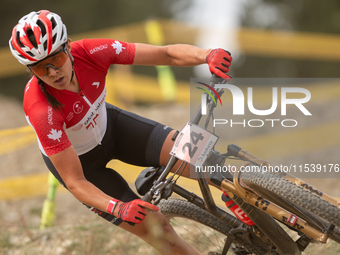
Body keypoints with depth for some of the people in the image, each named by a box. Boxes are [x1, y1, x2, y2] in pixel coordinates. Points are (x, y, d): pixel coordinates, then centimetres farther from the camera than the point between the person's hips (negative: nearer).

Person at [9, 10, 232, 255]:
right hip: (78, 160, -3)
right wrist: (119, 209, -48)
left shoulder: (89, 53, -30)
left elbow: (167, 54, -29)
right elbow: (75, 183, -33)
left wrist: (209, 55, -48)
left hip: (107, 126, 4)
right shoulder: (41, 109, -38)